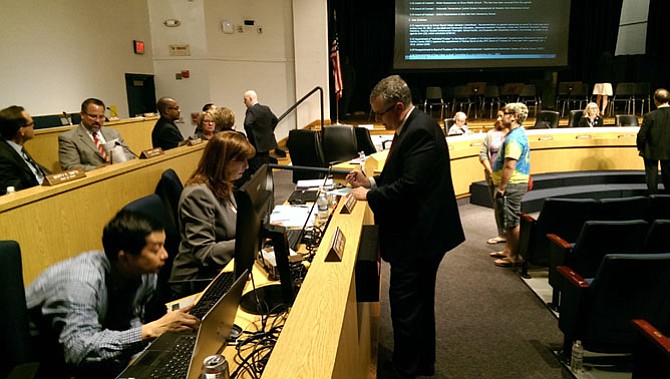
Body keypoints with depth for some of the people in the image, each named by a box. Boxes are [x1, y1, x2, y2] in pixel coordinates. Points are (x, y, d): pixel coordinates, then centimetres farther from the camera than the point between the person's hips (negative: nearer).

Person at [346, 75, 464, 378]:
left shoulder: (420, 131, -21)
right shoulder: (412, 127, 11)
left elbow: (409, 186, -28)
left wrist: (369, 194, -16)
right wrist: (371, 181, 5)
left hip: (419, 235, -11)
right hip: (418, 231, 11)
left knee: (405, 302, 2)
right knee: (418, 301, 21)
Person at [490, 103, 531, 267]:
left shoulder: (514, 138, -19)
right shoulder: (519, 133, 15)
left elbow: (509, 166, -25)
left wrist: (501, 187, -20)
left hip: (511, 185, -11)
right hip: (514, 183, 11)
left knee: (512, 222, -2)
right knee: (507, 220, 19)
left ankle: (514, 257, 7)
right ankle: (508, 250, 31)